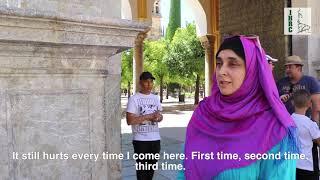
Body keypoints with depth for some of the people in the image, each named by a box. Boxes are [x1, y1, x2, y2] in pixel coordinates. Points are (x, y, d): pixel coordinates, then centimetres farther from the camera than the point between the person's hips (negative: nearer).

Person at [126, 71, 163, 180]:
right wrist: (148, 116, -18)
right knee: (142, 167, 1)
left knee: (152, 167, 16)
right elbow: (130, 120, -15)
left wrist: (158, 117, -6)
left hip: (155, 138, 6)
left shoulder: (155, 98, 10)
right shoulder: (134, 99, -8)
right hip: (141, 139, -5)